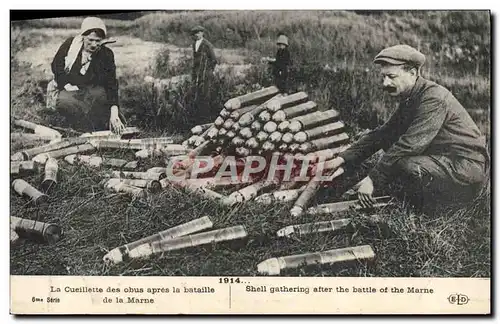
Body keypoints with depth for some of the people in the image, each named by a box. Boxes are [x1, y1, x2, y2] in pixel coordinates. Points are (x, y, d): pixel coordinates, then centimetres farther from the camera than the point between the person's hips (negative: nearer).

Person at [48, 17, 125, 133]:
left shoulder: (106, 55, -9)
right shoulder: (70, 44, -7)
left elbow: (111, 84, -15)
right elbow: (56, 66, -1)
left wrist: (114, 114, -26)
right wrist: (68, 85, -17)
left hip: (90, 91, 0)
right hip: (66, 90, 0)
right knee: (62, 101, -34)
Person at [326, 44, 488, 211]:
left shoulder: (434, 98, -22)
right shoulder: (409, 100, 9)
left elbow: (410, 145, -29)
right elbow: (381, 135, 9)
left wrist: (373, 180, -27)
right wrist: (342, 159, -2)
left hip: (468, 168, -9)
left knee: (408, 166, -31)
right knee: (389, 142, 3)